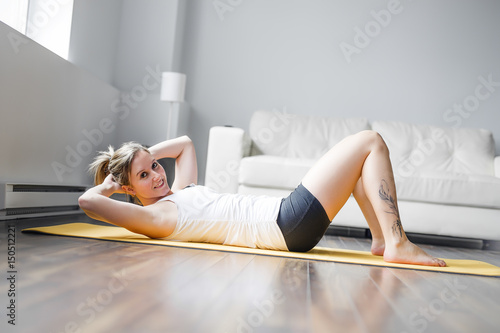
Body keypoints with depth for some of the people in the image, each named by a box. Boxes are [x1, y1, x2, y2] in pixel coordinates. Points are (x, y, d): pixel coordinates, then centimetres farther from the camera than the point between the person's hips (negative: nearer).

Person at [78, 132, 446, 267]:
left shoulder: (178, 194, 18)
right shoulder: (156, 217, -8)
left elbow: (184, 143, 33)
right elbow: (87, 201, -20)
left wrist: (143, 155, 22)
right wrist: (109, 185, 1)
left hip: (288, 221, 10)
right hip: (287, 222, -10)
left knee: (359, 159, 19)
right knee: (371, 142, -5)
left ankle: (383, 239, 12)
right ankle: (398, 244, -10)